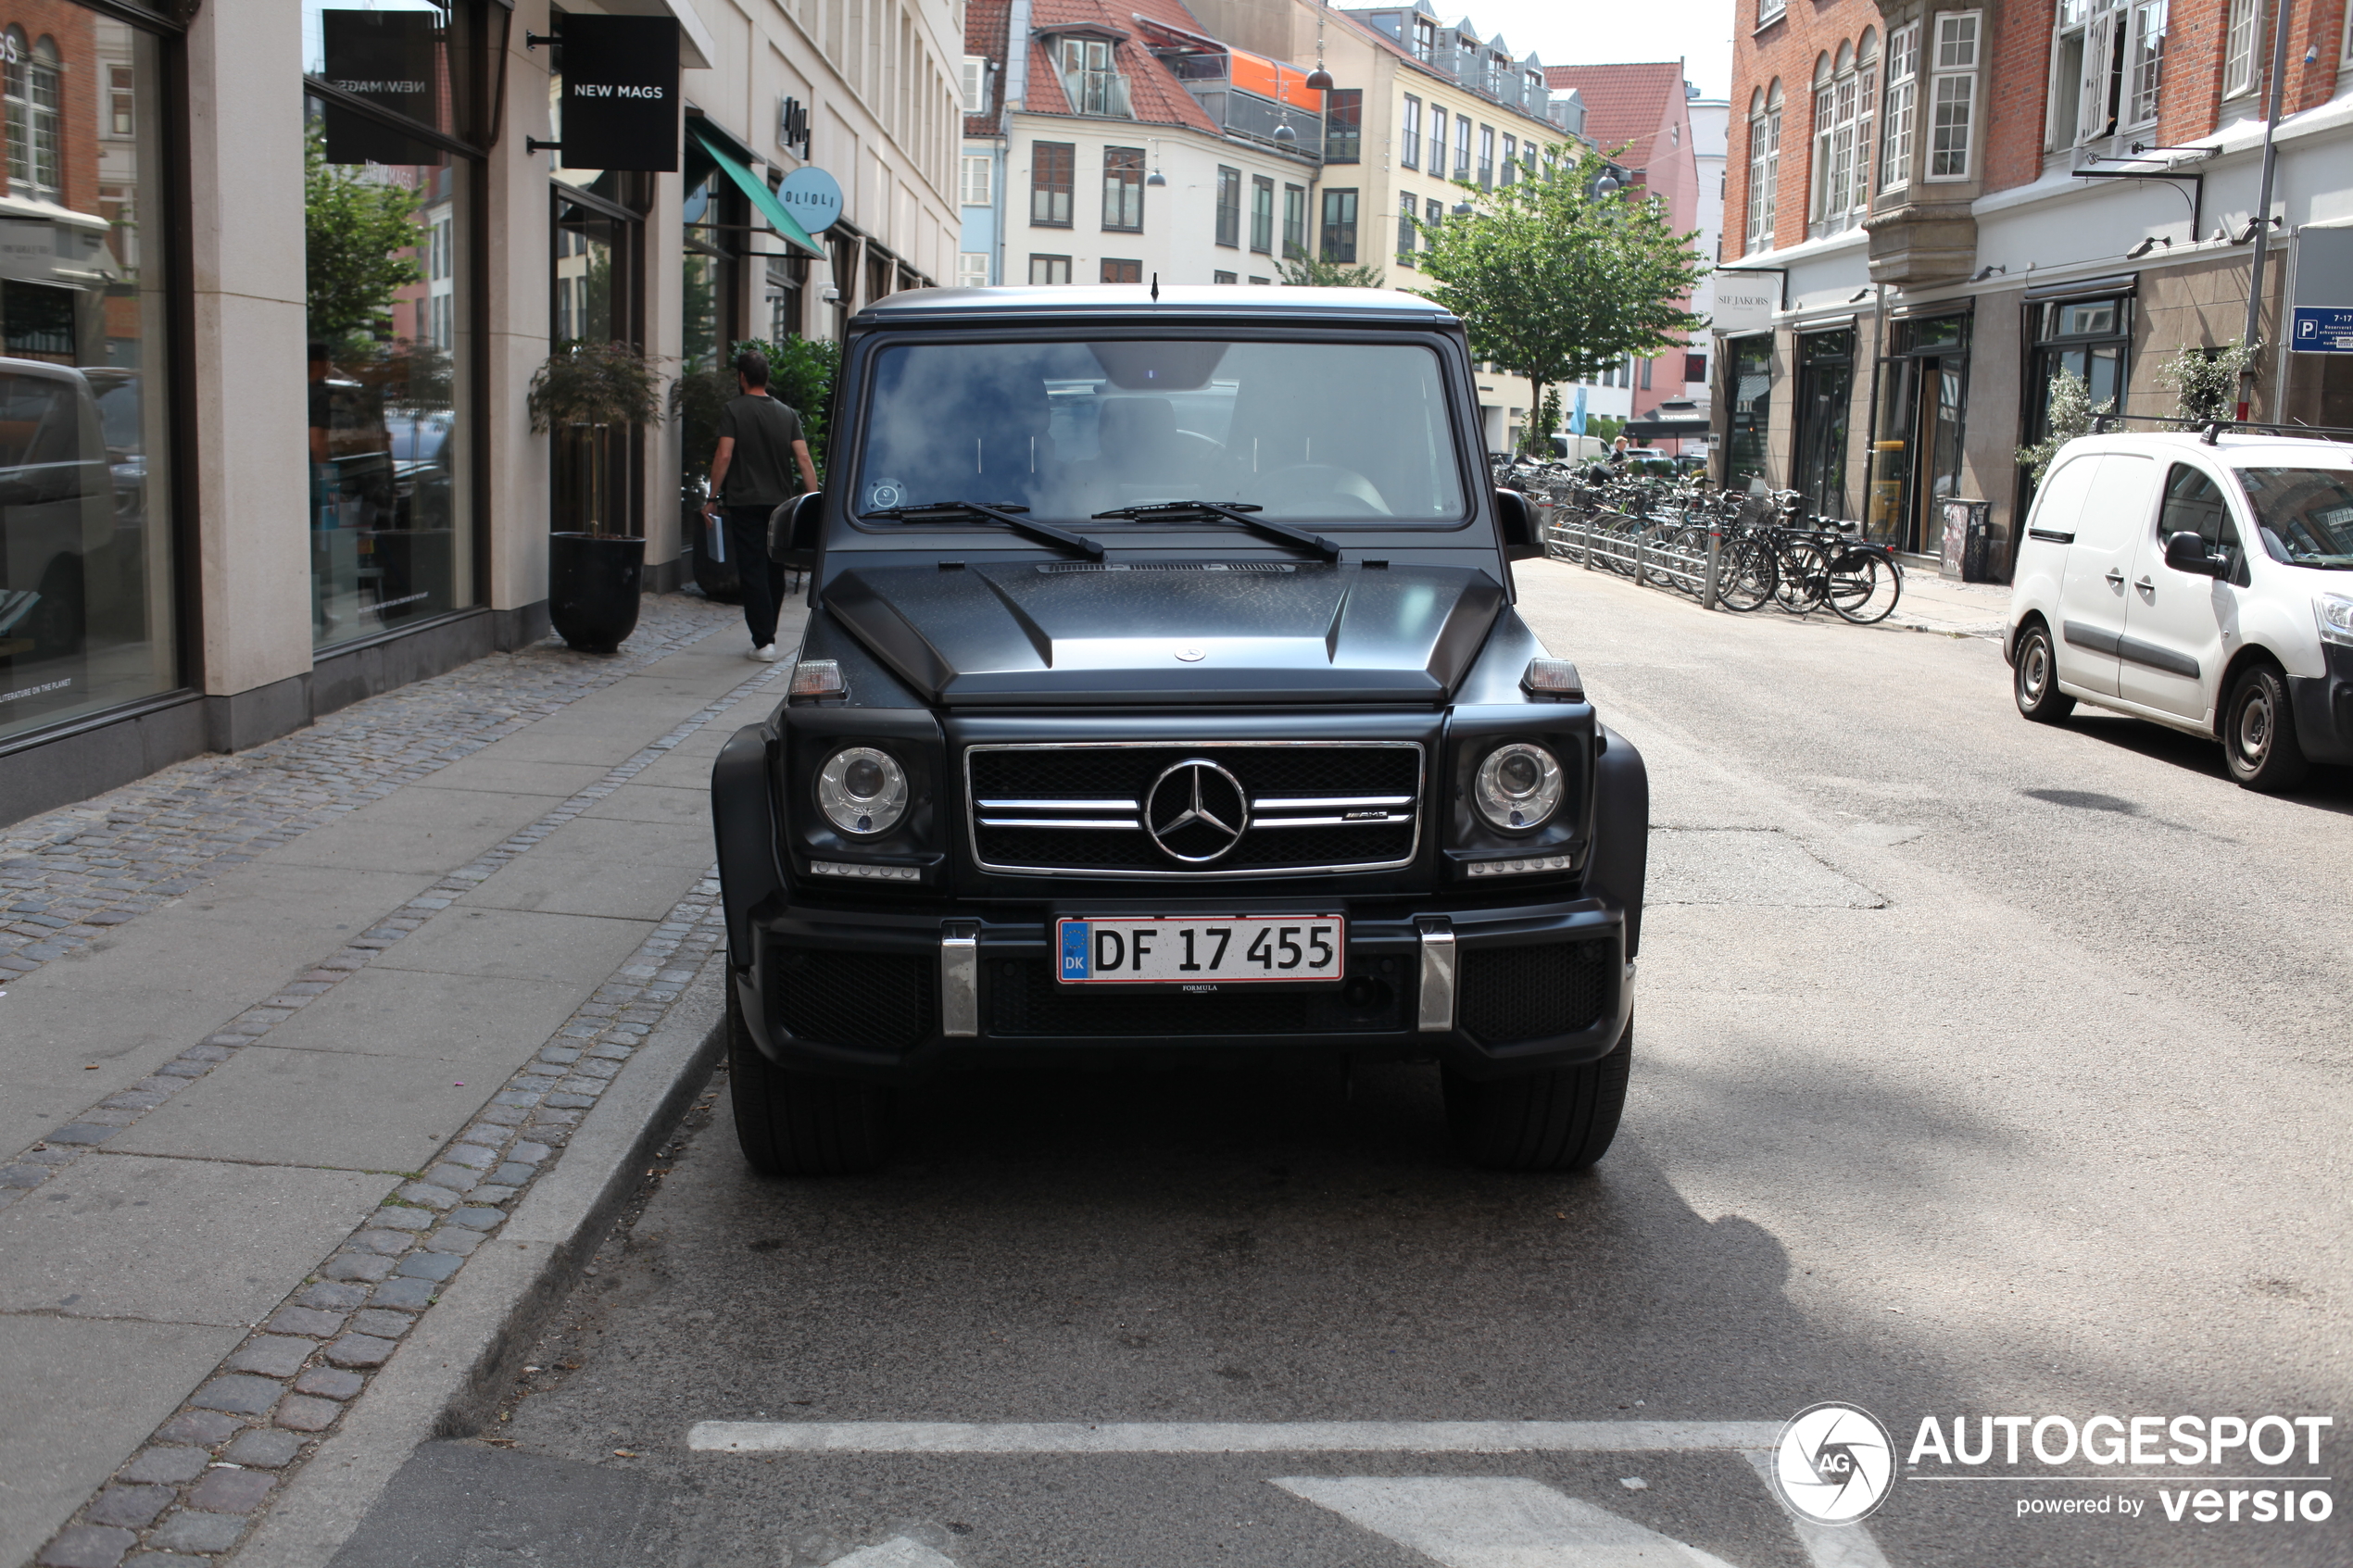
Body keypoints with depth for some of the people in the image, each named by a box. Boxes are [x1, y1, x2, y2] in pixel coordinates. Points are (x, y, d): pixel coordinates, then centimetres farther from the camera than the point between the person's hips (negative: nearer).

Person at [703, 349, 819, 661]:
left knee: (753, 572, -3)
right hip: (781, 503, 4)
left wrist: (712, 498, -7)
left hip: (745, 503, -4)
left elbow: (724, 455, -13)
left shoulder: (733, 410, -6)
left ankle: (764, 642, -8)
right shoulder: (787, 413, 6)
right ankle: (769, 631, 27)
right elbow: (804, 459, 0)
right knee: (775, 571, 16)